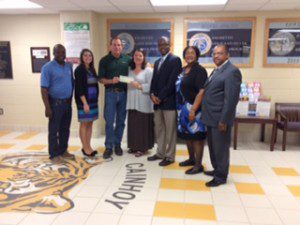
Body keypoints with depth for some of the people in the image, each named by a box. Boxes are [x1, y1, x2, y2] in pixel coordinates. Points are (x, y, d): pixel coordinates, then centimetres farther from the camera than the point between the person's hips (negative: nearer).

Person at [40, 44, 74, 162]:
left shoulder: (69, 66, 8)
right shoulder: (48, 67, -9)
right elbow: (44, 89, -13)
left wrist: (70, 100, 11)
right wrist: (47, 107, -17)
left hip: (67, 103, 6)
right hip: (55, 103, -6)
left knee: (65, 129, 13)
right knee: (53, 130, 3)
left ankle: (63, 150, 26)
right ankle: (54, 154, 13)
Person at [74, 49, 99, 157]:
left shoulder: (92, 69, 12)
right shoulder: (79, 70, -8)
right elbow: (79, 88, -14)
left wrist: (96, 99, 9)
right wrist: (85, 103, -20)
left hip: (93, 100, 7)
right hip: (84, 101, -7)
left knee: (90, 123, 10)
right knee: (84, 123, 0)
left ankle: (88, 146, 19)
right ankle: (85, 148, 9)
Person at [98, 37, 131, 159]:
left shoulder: (127, 59, 5)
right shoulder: (104, 60, 1)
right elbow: (101, 79, -1)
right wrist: (111, 81, -19)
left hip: (124, 93, 2)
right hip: (110, 93, -2)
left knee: (121, 121, 9)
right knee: (109, 121, -1)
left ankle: (117, 144, 22)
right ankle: (109, 146, 10)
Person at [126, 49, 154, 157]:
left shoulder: (148, 70, -3)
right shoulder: (130, 70, 15)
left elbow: (151, 86, -11)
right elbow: (127, 85, 15)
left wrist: (139, 86, -17)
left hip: (143, 103, -5)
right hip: (132, 102, 5)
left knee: (142, 125, -1)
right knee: (133, 124, 9)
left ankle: (143, 147, 8)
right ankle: (134, 145, 21)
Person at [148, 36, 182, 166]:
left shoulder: (175, 60, -5)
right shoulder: (157, 62, 19)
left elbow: (172, 81, -14)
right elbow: (154, 80, 17)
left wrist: (160, 97, -15)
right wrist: (152, 94, -2)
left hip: (169, 101, -7)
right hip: (157, 101, 8)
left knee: (170, 130, 1)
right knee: (159, 129, 14)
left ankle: (170, 156, 11)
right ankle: (160, 153, 26)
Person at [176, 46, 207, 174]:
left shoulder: (199, 70, -10)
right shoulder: (184, 70, 12)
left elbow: (202, 91, -19)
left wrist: (193, 109, -25)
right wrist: (180, 108, 11)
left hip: (193, 108, -8)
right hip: (183, 108, 8)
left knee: (196, 136, -1)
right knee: (187, 134, 15)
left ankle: (198, 165, 9)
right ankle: (191, 159, 31)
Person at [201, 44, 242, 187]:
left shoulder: (232, 71, -15)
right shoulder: (217, 70, 15)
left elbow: (231, 99, -20)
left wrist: (223, 120, -21)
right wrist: (206, 115, 15)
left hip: (220, 118, -9)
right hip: (211, 117, 9)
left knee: (221, 148, 4)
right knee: (213, 146, 19)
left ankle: (221, 177, 19)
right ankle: (217, 169, 37)